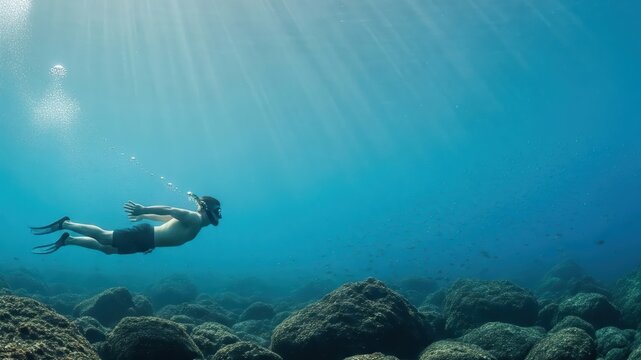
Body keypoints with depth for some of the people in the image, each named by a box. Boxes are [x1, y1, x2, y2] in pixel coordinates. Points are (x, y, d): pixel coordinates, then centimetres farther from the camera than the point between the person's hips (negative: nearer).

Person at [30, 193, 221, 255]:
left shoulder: (188, 219, 16)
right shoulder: (194, 218, -15)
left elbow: (164, 216, 23)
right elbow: (167, 210, -25)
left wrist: (144, 215, 28)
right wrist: (144, 210, -29)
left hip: (146, 240, 9)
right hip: (144, 236, -9)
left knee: (106, 247, 15)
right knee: (102, 236, -3)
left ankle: (67, 240, 19)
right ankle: (65, 224, 7)